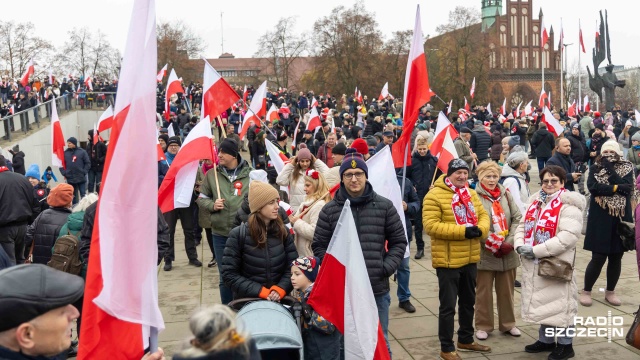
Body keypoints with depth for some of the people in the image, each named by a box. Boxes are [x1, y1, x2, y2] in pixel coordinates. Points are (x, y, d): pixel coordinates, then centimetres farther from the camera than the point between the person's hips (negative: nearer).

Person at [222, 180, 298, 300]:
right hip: (247, 301, -2)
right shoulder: (238, 234, -11)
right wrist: (261, 291, -18)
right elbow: (229, 274, -12)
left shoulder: (283, 231, -2)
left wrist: (280, 289, -17)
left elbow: (293, 266, -2)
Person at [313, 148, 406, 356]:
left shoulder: (384, 206, 2)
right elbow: (319, 246, 5)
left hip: (377, 289, 1)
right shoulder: (330, 210, 1)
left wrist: (386, 268, -5)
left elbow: (398, 242, 7)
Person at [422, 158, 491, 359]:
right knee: (448, 306, 2)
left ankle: (466, 340, 39)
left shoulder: (471, 194, 10)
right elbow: (431, 225, -22)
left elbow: (483, 216, 11)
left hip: (470, 259, 7)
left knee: (468, 302, 21)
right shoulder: (434, 195, -14)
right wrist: (462, 231, -24)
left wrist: (480, 229, -14)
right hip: (448, 261, -7)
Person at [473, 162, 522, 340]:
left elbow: (518, 218, 3)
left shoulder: (505, 194, 6)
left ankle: (508, 324, 31)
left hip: (508, 253, 4)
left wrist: (509, 242, -8)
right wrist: (494, 245, -16)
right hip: (485, 254, -4)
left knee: (507, 291, 16)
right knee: (484, 292, 7)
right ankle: (483, 326, 21)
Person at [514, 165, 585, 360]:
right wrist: (520, 245, -8)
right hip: (535, 264, 7)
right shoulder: (535, 201, 11)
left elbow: (569, 236, -23)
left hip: (556, 264, -7)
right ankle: (546, 340, 33)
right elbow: (522, 226, 13)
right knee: (543, 302, 18)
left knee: (559, 303, 3)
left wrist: (536, 250, -23)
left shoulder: (569, 204, -12)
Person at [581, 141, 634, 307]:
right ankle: (586, 291, 14)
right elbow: (592, 186, -16)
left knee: (616, 257, 11)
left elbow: (627, 188, -13)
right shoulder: (595, 168, 2)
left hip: (620, 218, 3)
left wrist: (608, 176, -16)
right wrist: (615, 188, -15)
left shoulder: (627, 168, 4)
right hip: (601, 219, -2)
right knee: (598, 258, -3)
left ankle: (610, 291, 28)